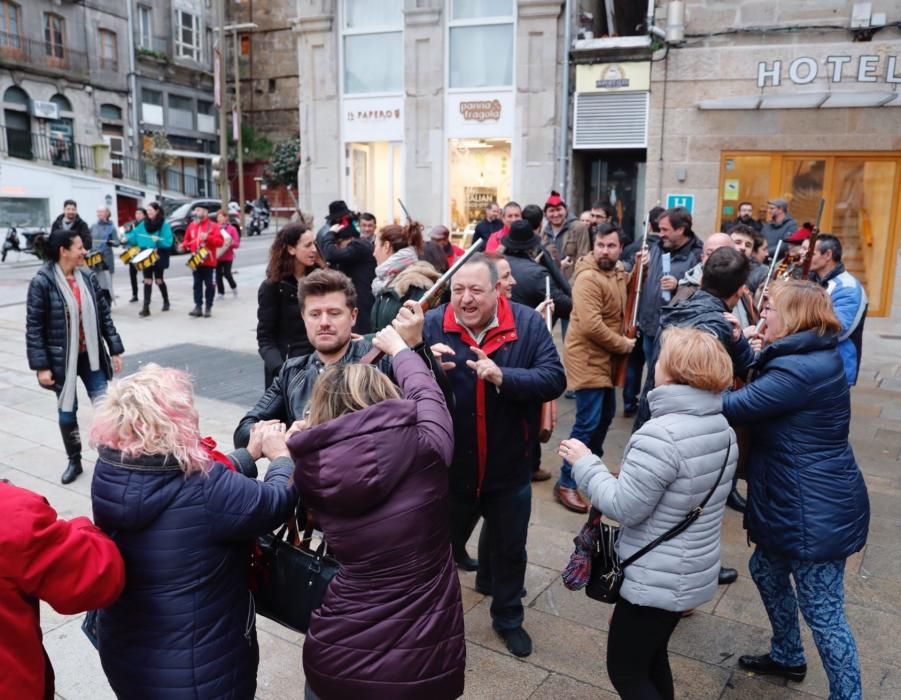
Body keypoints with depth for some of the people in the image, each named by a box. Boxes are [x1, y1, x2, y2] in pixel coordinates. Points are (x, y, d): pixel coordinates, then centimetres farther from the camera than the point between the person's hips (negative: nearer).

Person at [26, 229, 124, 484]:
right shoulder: (42, 282, -13)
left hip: (91, 356, 3)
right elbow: (33, 327, -11)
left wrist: (115, 350, 4)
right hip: (62, 359, -3)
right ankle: (74, 461, 28)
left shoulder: (88, 277, -1)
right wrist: (41, 366, -14)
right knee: (67, 411, 10)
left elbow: (104, 315, 6)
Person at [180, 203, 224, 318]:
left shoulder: (213, 226, -4)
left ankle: (208, 308, 9)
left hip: (208, 261, -4)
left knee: (209, 285, 2)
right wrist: (183, 245, -3)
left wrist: (208, 237, -25)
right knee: (197, 285, 4)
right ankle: (198, 307, 7)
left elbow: (220, 241, -12)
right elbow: (187, 240, 18)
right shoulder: (191, 225, 11)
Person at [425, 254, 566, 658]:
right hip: (450, 468, -1)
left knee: (509, 549, 22)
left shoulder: (527, 324, -11)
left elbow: (554, 379, -18)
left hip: (509, 469, 1)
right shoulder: (433, 324, -13)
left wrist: (503, 377, -33)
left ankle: (508, 618, 47)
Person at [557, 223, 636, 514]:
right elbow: (591, 325, -28)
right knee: (588, 422, -9)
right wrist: (623, 344, -17)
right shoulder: (588, 277, -21)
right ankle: (566, 483, 1)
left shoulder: (617, 272, 8)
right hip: (587, 358, -10)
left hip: (605, 358, 10)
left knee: (606, 415, 20)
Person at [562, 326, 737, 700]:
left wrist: (584, 463, -12)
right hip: (691, 572, 9)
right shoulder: (721, 426, 1)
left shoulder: (661, 435, -29)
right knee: (652, 658, 26)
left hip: (656, 580, -9)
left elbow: (624, 508, -24)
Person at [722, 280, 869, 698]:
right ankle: (786, 657, 45)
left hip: (817, 510, -11)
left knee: (822, 612, 3)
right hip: (808, 502, 11)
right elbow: (759, 389, 9)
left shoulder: (799, 370, -26)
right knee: (766, 568, 26)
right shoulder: (812, 357, 5)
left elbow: (730, 408, -23)